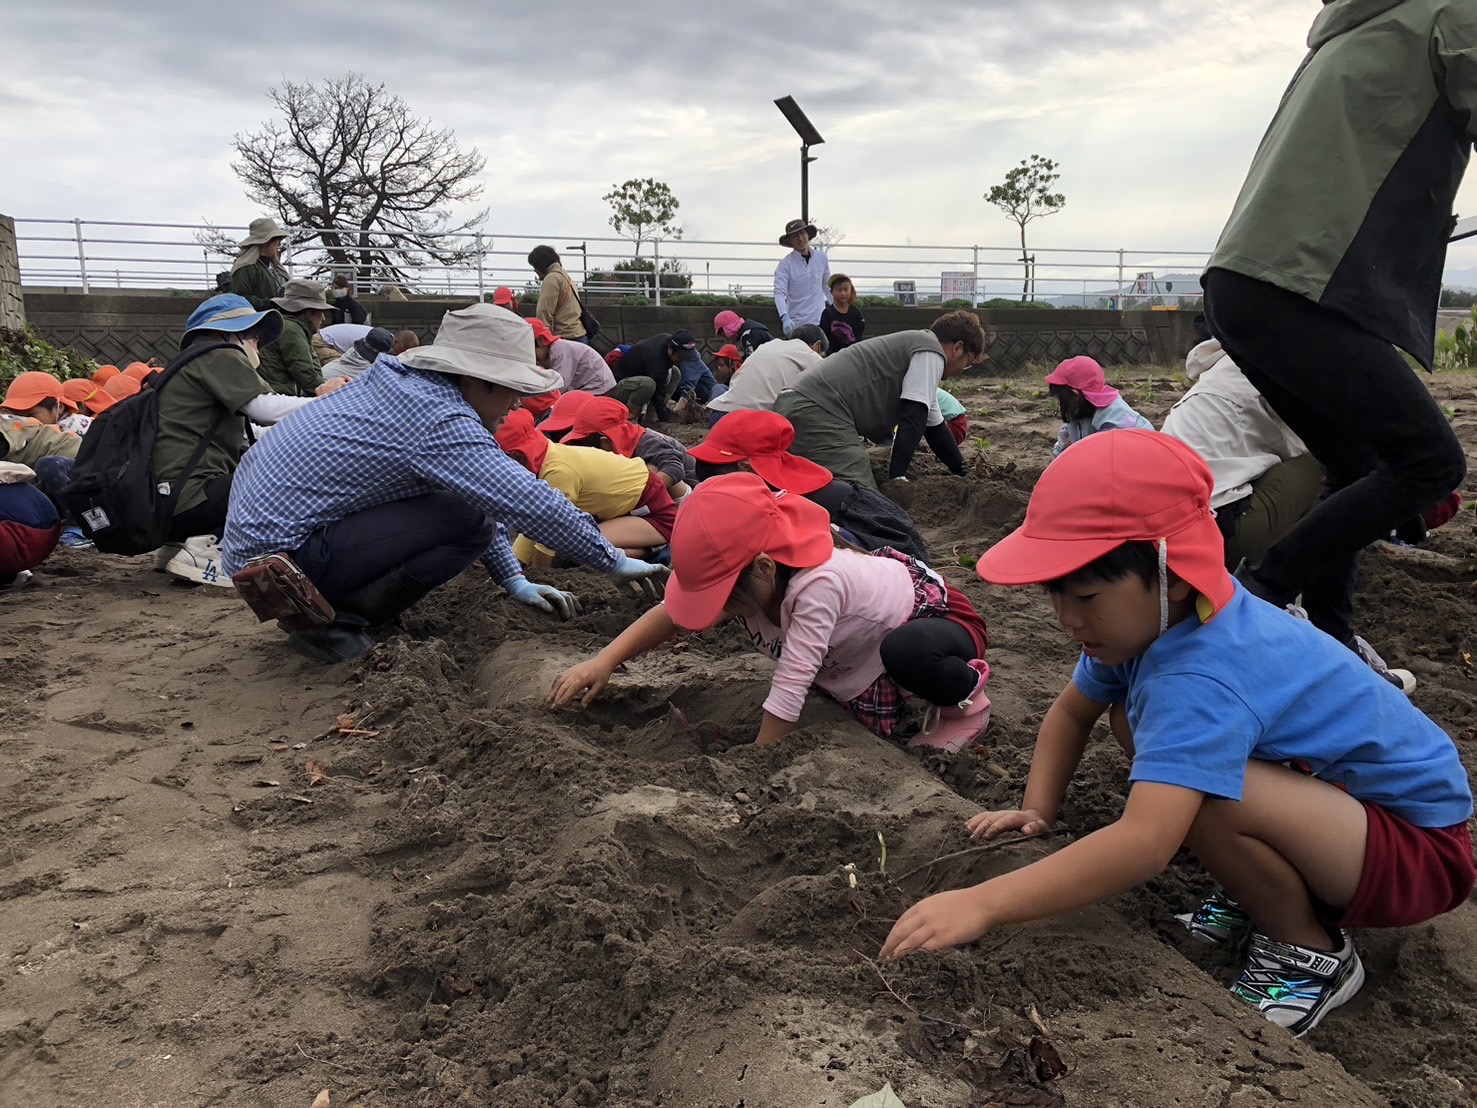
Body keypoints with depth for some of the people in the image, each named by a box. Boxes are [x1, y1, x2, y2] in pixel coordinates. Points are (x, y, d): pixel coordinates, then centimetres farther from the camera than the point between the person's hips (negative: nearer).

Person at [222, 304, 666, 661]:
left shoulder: (405, 385, 8)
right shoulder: (437, 418, -21)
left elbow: (486, 491, 13)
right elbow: (532, 502, -22)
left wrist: (513, 580, 11)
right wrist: (615, 562, -11)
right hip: (279, 555, -10)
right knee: (469, 521, -18)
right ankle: (335, 620, -9)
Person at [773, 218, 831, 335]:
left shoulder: (821, 258, 7)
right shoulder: (786, 264, -6)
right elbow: (779, 293, -16)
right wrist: (785, 318, -32)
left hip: (820, 321, 4)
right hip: (796, 325, -3)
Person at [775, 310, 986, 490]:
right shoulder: (931, 352, 0)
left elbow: (934, 427, 35)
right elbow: (912, 418, -9)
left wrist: (963, 474, 40)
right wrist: (897, 479, -10)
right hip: (818, 411, -11)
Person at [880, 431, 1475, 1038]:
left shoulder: (1202, 681, -36)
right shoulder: (1148, 617, -7)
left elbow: (1143, 844, -46)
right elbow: (1071, 711, 8)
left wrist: (980, 904, -48)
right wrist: (1037, 811, -6)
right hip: (1327, 781, 9)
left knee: (1203, 796, -35)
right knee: (1137, 717, 2)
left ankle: (1311, 954, -5)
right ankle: (1261, 895, 10)